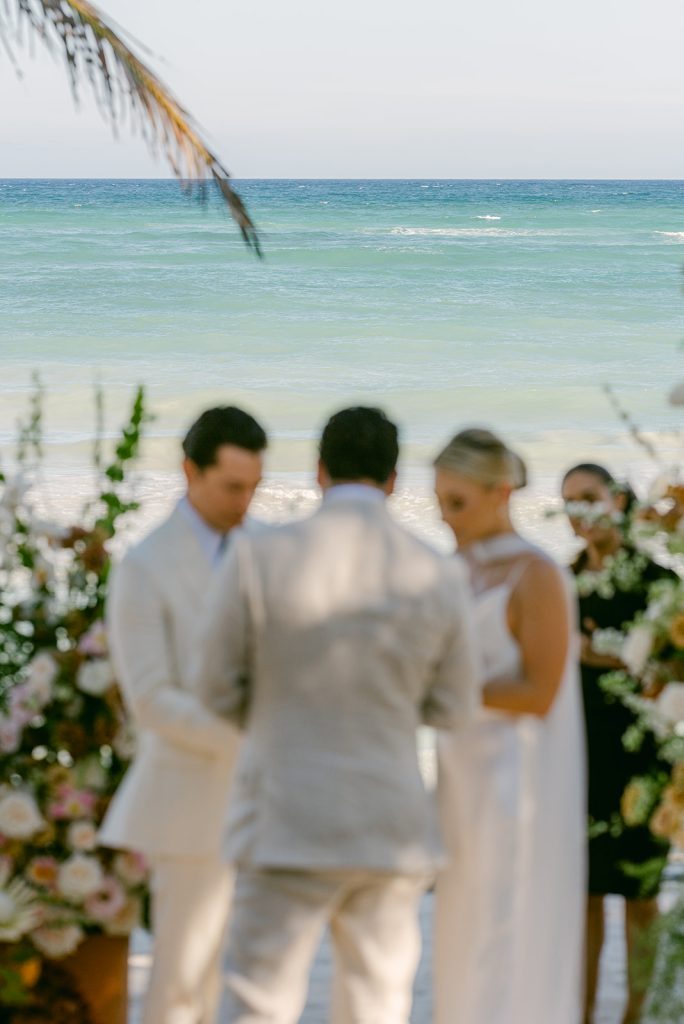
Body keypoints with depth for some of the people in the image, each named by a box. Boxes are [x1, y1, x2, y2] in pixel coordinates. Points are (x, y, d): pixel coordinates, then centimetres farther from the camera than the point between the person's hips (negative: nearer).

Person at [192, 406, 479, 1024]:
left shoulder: (257, 560, -10)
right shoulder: (440, 577, -2)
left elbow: (218, 690, 1)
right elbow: (452, 707, 10)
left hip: (288, 827, -3)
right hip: (392, 828, 3)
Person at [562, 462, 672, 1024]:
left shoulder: (652, 578, -3)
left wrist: (621, 660, -17)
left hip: (635, 749, -4)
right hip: (577, 747, 4)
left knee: (638, 890, 1)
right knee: (584, 887, 6)